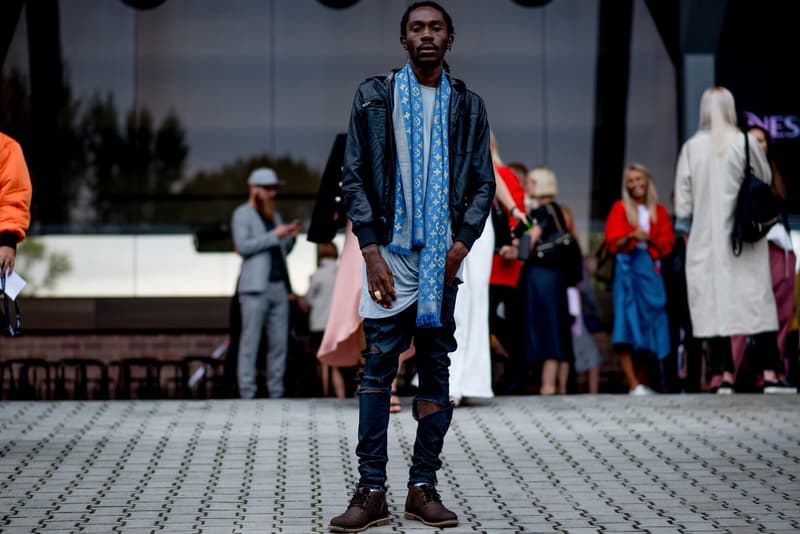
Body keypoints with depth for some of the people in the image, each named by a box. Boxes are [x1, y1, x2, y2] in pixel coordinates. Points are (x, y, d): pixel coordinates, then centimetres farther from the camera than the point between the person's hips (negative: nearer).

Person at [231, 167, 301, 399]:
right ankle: (247, 394, -7)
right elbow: (243, 246, -15)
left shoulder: (274, 216, 20)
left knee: (279, 343, 3)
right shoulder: (242, 214, -1)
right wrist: (274, 236, -17)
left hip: (279, 287, 7)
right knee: (250, 341, -8)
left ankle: (276, 393, 7)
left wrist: (291, 236, 3)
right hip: (255, 287, -7)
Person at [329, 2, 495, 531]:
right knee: (378, 370, -4)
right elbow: (355, 178, 0)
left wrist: (461, 244, -6)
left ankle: (424, 487, 11)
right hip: (390, 254, -2)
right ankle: (372, 491, -1)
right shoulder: (374, 96, 3)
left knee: (437, 371, 4)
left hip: (444, 257, 2)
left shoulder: (468, 105, 9)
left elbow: (483, 184, 9)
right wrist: (372, 253, -8)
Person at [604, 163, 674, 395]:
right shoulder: (620, 208, 9)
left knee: (648, 324, 2)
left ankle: (644, 383, 10)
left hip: (650, 269, 3)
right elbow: (612, 242, 1)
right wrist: (630, 238, -17)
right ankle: (633, 385, -19)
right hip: (627, 268, -2)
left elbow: (667, 244, 7)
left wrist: (648, 239, -11)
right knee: (627, 325, -14)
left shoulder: (659, 211, 14)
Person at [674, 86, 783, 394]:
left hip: (707, 238, 1)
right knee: (756, 299, 2)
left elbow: (683, 196, 1)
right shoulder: (746, 143, -5)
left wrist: (685, 228, 12)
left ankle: (725, 375, 0)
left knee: (715, 301, 3)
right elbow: (766, 180, 6)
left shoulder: (692, 147, -2)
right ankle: (769, 372, -1)